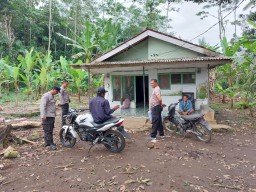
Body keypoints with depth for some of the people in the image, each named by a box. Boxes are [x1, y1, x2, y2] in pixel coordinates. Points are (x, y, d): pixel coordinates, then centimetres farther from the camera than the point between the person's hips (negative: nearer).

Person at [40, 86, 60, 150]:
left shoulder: (52, 96, 16)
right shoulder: (46, 95, -13)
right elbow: (42, 106, -19)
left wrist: (54, 114, 25)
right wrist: (43, 116, -24)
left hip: (52, 116, 10)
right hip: (47, 116, -10)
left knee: (50, 130, 13)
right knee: (48, 130, -6)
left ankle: (47, 142, 23)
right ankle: (50, 144, -6)